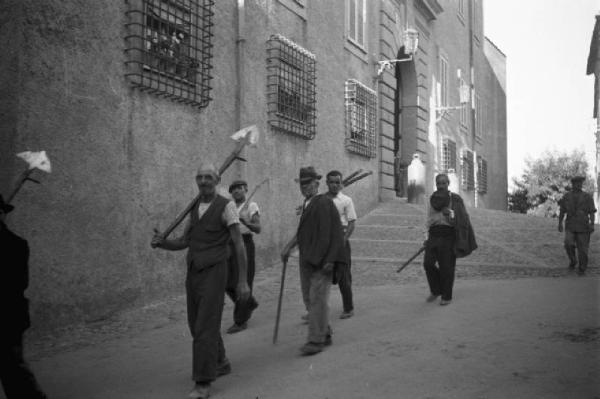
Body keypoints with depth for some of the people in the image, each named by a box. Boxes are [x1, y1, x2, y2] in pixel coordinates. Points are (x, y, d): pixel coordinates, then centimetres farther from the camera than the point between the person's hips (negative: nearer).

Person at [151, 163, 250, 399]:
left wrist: (243, 281, -14)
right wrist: (161, 243, -8)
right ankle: (220, 364, 35)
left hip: (214, 274, -7)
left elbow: (239, 245, -11)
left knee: (205, 328, -10)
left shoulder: (226, 206, -10)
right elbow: (183, 243, 14)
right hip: (193, 273, 7)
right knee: (198, 325, 15)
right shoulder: (195, 208, 12)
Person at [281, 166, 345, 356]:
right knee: (308, 299, 13)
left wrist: (328, 260, -21)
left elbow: (332, 234, -18)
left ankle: (316, 340, 1)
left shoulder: (324, 203, -13)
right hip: (306, 260, 9)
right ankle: (325, 334, 27)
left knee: (317, 299, -6)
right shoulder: (306, 204, 15)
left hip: (322, 260, -9)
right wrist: (289, 246, 18)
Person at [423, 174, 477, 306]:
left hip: (448, 235, -4)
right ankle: (436, 291, 16)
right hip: (434, 235, 4)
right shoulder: (433, 199, 14)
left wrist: (450, 213, -23)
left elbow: (463, 218, -5)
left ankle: (447, 296, 12)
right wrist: (428, 238, 18)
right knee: (428, 263, -5)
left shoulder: (455, 199, 0)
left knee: (446, 267, -2)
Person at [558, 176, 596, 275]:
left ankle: (582, 269, 16)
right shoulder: (566, 197, 5)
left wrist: (592, 224, -17)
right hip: (570, 227, 1)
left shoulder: (587, 197, 0)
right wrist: (560, 224, 4)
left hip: (583, 227, -1)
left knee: (582, 249, -1)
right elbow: (562, 212, 10)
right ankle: (573, 261, 8)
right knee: (569, 244, -19)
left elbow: (592, 212, -4)